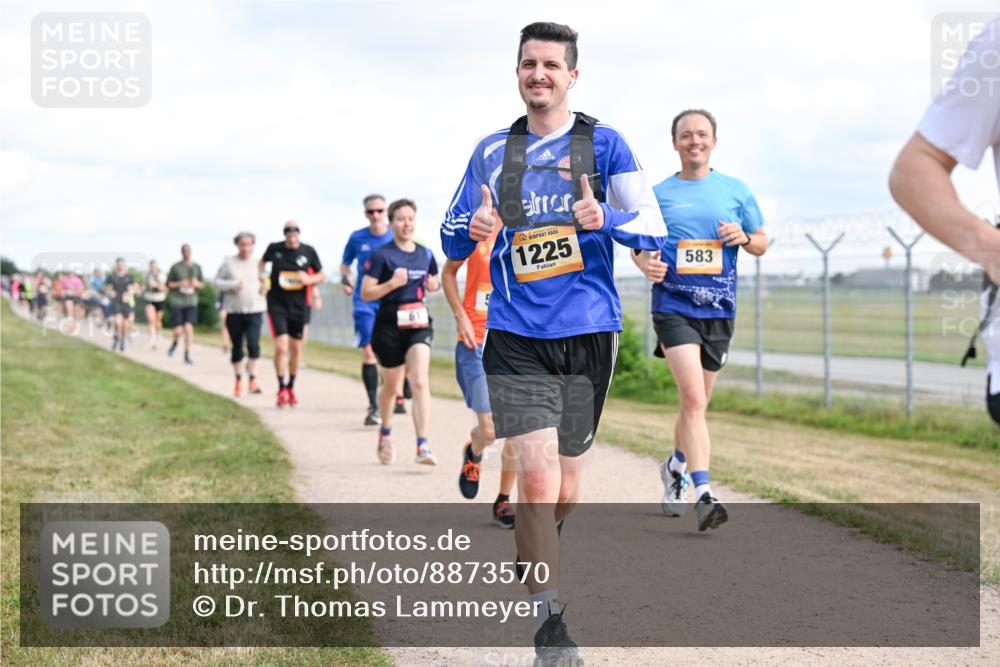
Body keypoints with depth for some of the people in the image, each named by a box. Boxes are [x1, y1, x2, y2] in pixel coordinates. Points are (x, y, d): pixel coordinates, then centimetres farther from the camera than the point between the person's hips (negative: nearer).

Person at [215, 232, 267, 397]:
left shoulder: (257, 263, 6)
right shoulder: (228, 263, 2)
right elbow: (217, 282, 3)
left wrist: (264, 286, -3)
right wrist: (232, 285, -14)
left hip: (254, 311, 0)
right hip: (234, 311, 0)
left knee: (253, 344, -18)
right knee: (237, 348, 9)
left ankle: (252, 379, -14)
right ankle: (238, 380, 26)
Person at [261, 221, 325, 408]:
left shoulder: (308, 252, -4)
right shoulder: (274, 248, -4)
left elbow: (320, 275, 7)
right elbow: (262, 261, 17)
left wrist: (308, 279, -13)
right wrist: (261, 275, -2)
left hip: (299, 306, 2)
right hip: (277, 305, -2)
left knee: (296, 349, 12)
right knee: (281, 347, -13)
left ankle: (291, 388, 30)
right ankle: (282, 390, -3)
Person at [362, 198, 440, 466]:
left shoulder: (425, 254, 7)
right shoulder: (382, 255, -6)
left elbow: (434, 282, 24)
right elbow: (365, 293, -8)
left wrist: (433, 285, 1)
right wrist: (392, 284, -21)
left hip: (419, 323, 2)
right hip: (389, 323, -2)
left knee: (420, 382, -15)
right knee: (392, 386, 13)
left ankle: (423, 446, -20)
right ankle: (385, 434, 41)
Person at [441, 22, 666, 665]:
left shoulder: (604, 143, 2)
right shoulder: (492, 152, 9)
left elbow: (653, 231, -3)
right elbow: (453, 240, 15)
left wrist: (605, 219, -24)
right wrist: (473, 230, -9)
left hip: (588, 334, 0)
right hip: (516, 339, 0)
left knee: (566, 488, 10)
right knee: (538, 477, -15)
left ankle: (535, 553, 42)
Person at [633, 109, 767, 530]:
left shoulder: (735, 191, 8)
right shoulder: (658, 194, 6)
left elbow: (761, 243, 15)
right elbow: (639, 242, 13)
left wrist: (745, 238, -8)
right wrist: (646, 265, -9)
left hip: (719, 309, 3)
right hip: (673, 306, -3)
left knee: (697, 402, 14)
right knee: (693, 397, -19)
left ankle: (676, 467, 41)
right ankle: (703, 494, -25)